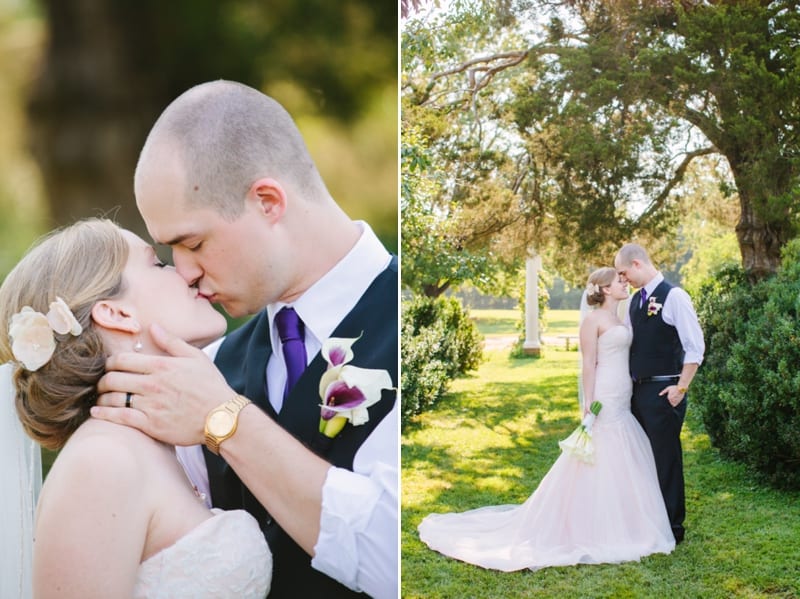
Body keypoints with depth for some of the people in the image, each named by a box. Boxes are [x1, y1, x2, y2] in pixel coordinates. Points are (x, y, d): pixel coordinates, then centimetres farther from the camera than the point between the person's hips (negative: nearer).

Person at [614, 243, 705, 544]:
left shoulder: (673, 296, -12)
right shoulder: (634, 300, 11)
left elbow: (695, 346, -15)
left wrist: (681, 388, -15)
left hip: (663, 392, -8)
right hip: (637, 390, 8)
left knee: (666, 459, 1)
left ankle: (672, 526, 15)